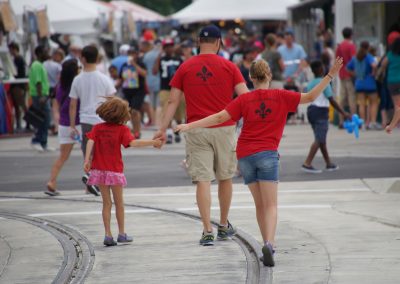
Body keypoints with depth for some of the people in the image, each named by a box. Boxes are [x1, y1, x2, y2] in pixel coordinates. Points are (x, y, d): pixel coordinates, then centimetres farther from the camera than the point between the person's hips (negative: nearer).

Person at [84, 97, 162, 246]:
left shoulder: (97, 128, 2)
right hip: (115, 171, -3)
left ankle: (108, 234, 5)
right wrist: (152, 142, -15)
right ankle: (122, 234, 21)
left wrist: (87, 160, -17)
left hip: (100, 170, 3)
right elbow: (133, 143, -19)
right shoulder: (122, 129, -7)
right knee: (119, 203, 13)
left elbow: (90, 142, -11)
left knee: (106, 203, 11)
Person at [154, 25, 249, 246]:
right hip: (224, 129, 0)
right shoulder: (229, 67, 0)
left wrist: (163, 129, 4)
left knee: (202, 180, -3)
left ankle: (207, 231, -10)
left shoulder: (185, 68, 2)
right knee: (225, 178, 16)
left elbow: (173, 101, 1)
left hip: (196, 130, 0)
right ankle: (223, 226, 28)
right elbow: (245, 98, -6)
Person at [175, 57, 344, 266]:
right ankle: (269, 244, -27)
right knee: (270, 205, -6)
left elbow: (219, 117, -3)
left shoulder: (244, 100, 4)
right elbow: (310, 97, 0)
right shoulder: (280, 97, 2)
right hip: (267, 154, -2)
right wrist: (330, 76, 5)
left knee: (260, 204, 14)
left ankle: (268, 246, 14)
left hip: (244, 156, 3)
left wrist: (190, 126, 0)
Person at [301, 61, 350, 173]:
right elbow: (332, 101, -14)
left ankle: (329, 163, 26)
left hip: (311, 110, 8)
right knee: (319, 139, -10)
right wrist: (343, 113, -10)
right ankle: (307, 163, -21)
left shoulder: (310, 84, 11)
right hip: (321, 112, -8)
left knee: (321, 139, 16)